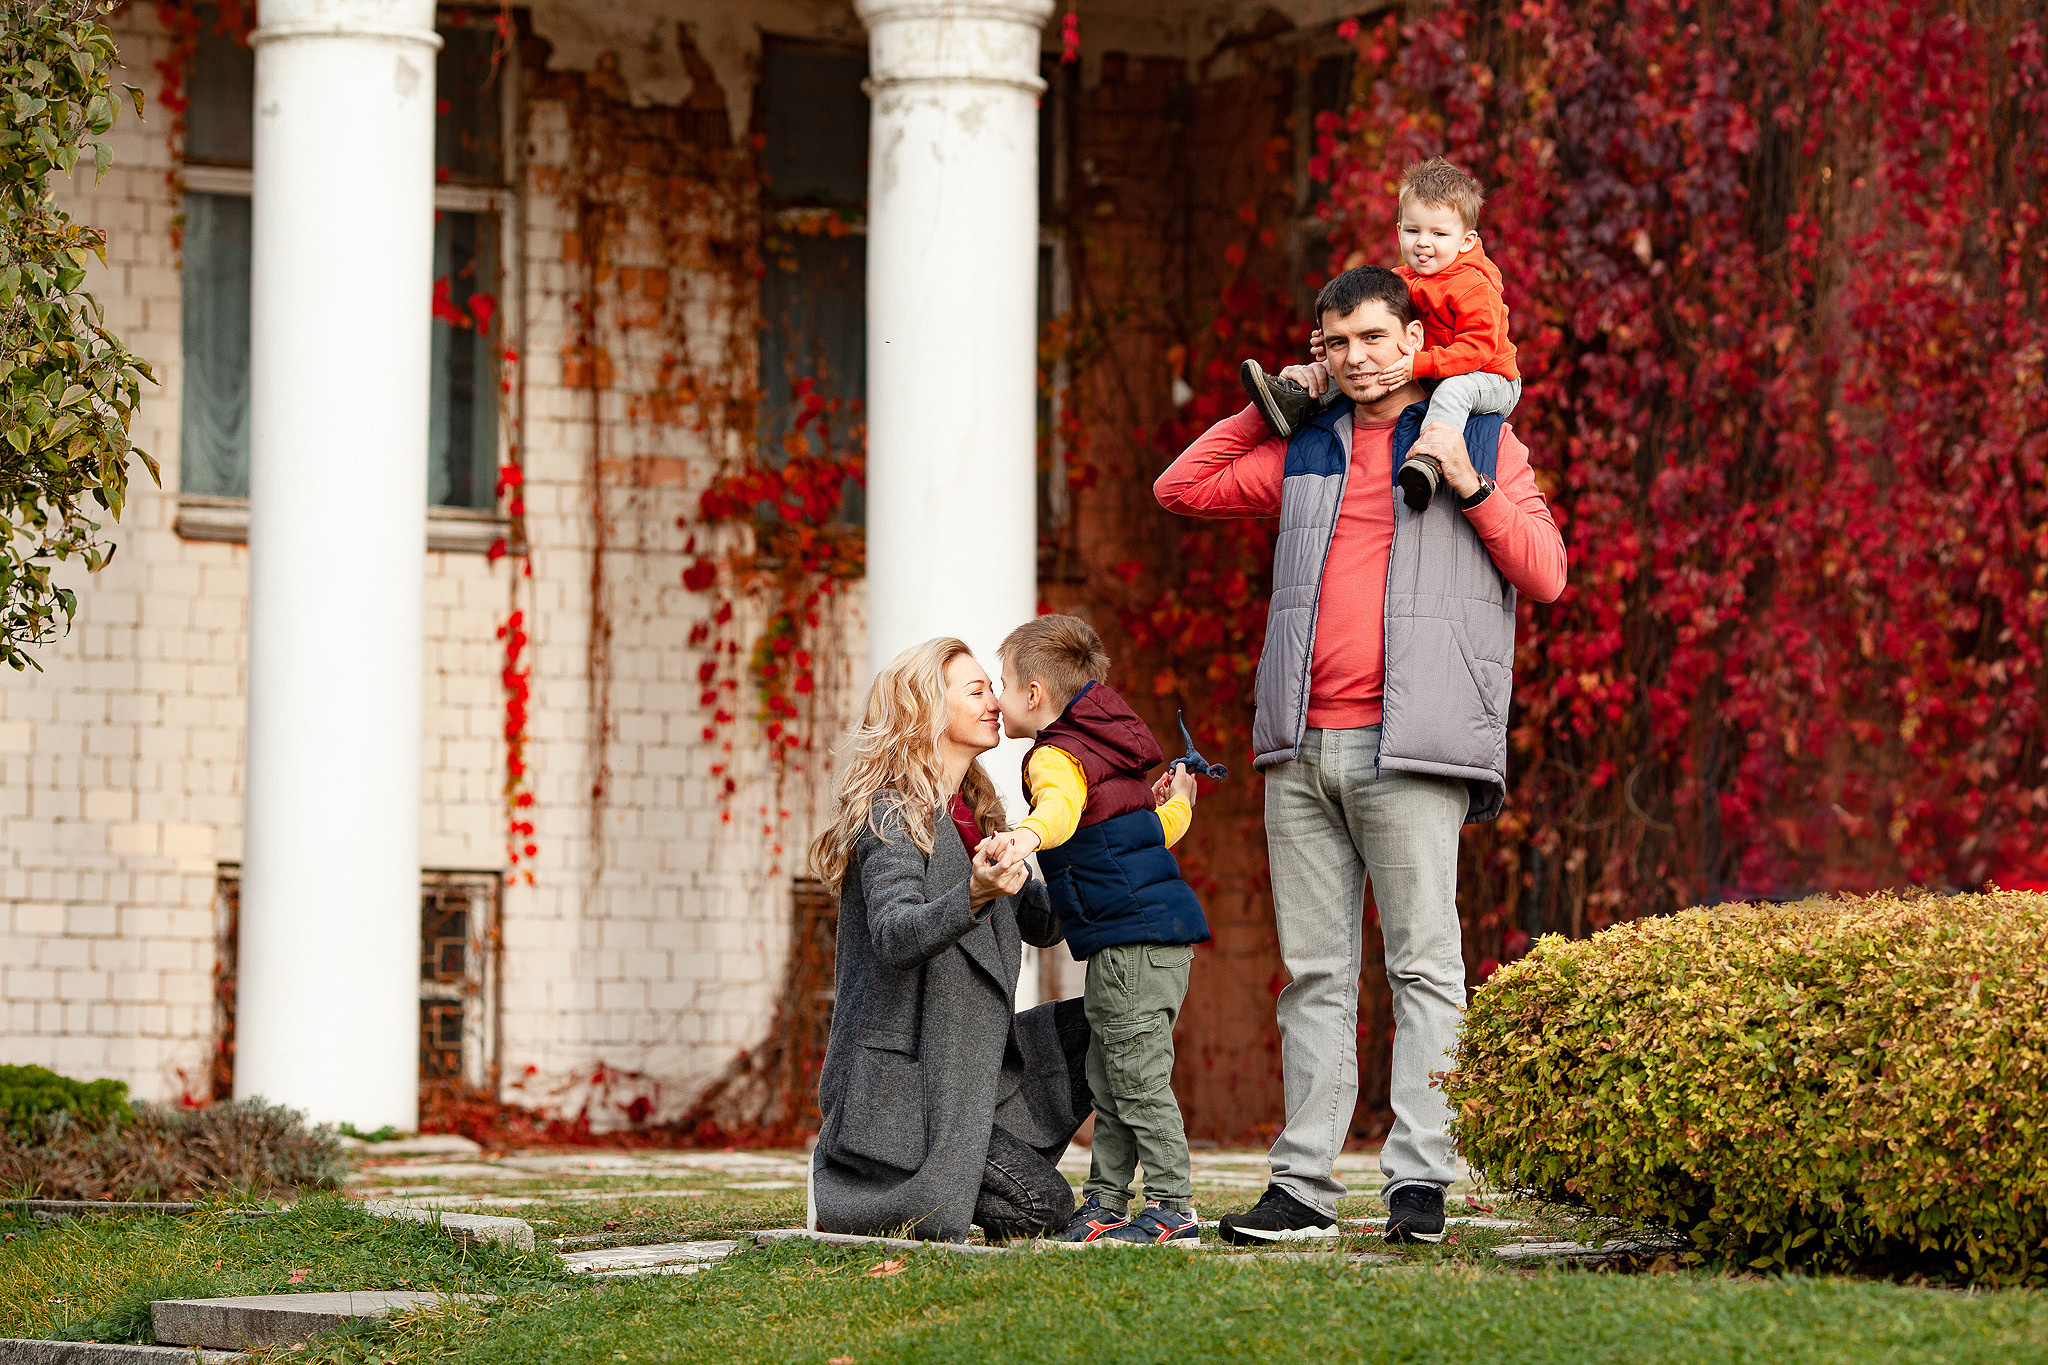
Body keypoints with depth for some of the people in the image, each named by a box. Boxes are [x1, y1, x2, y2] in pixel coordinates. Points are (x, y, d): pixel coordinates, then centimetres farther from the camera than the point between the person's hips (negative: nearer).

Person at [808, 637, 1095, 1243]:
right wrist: (975, 896, -50)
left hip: (973, 1055, 9)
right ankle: (843, 1190, 1)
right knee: (1043, 1211, -15)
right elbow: (895, 936, -30)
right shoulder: (893, 813, -14)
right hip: (904, 1072, -9)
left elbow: (1042, 921, 16)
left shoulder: (973, 816, 14)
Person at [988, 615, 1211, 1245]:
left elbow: (1061, 806, -36)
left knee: (1138, 1079, -8)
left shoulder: (1057, 756, -11)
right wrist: (1176, 804, 54)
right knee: (1108, 1081, 14)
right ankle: (1105, 1200, 19)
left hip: (1133, 943, -10)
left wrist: (1030, 834, -58)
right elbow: (1158, 831, 31)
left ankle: (1174, 1205, -6)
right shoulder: (1104, 749, 19)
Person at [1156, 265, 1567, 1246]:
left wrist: (1470, 485, -9)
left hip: (1407, 747, -4)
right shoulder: (1305, 449, 18)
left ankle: (1419, 1179, -10)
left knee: (1423, 963, -8)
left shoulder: (1482, 440, 9)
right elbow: (1180, 489, 21)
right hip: (1301, 747, 4)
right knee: (1313, 970, 4)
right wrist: (1268, 405, 16)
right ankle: (1304, 1183, 5)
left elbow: (1546, 575, 3)